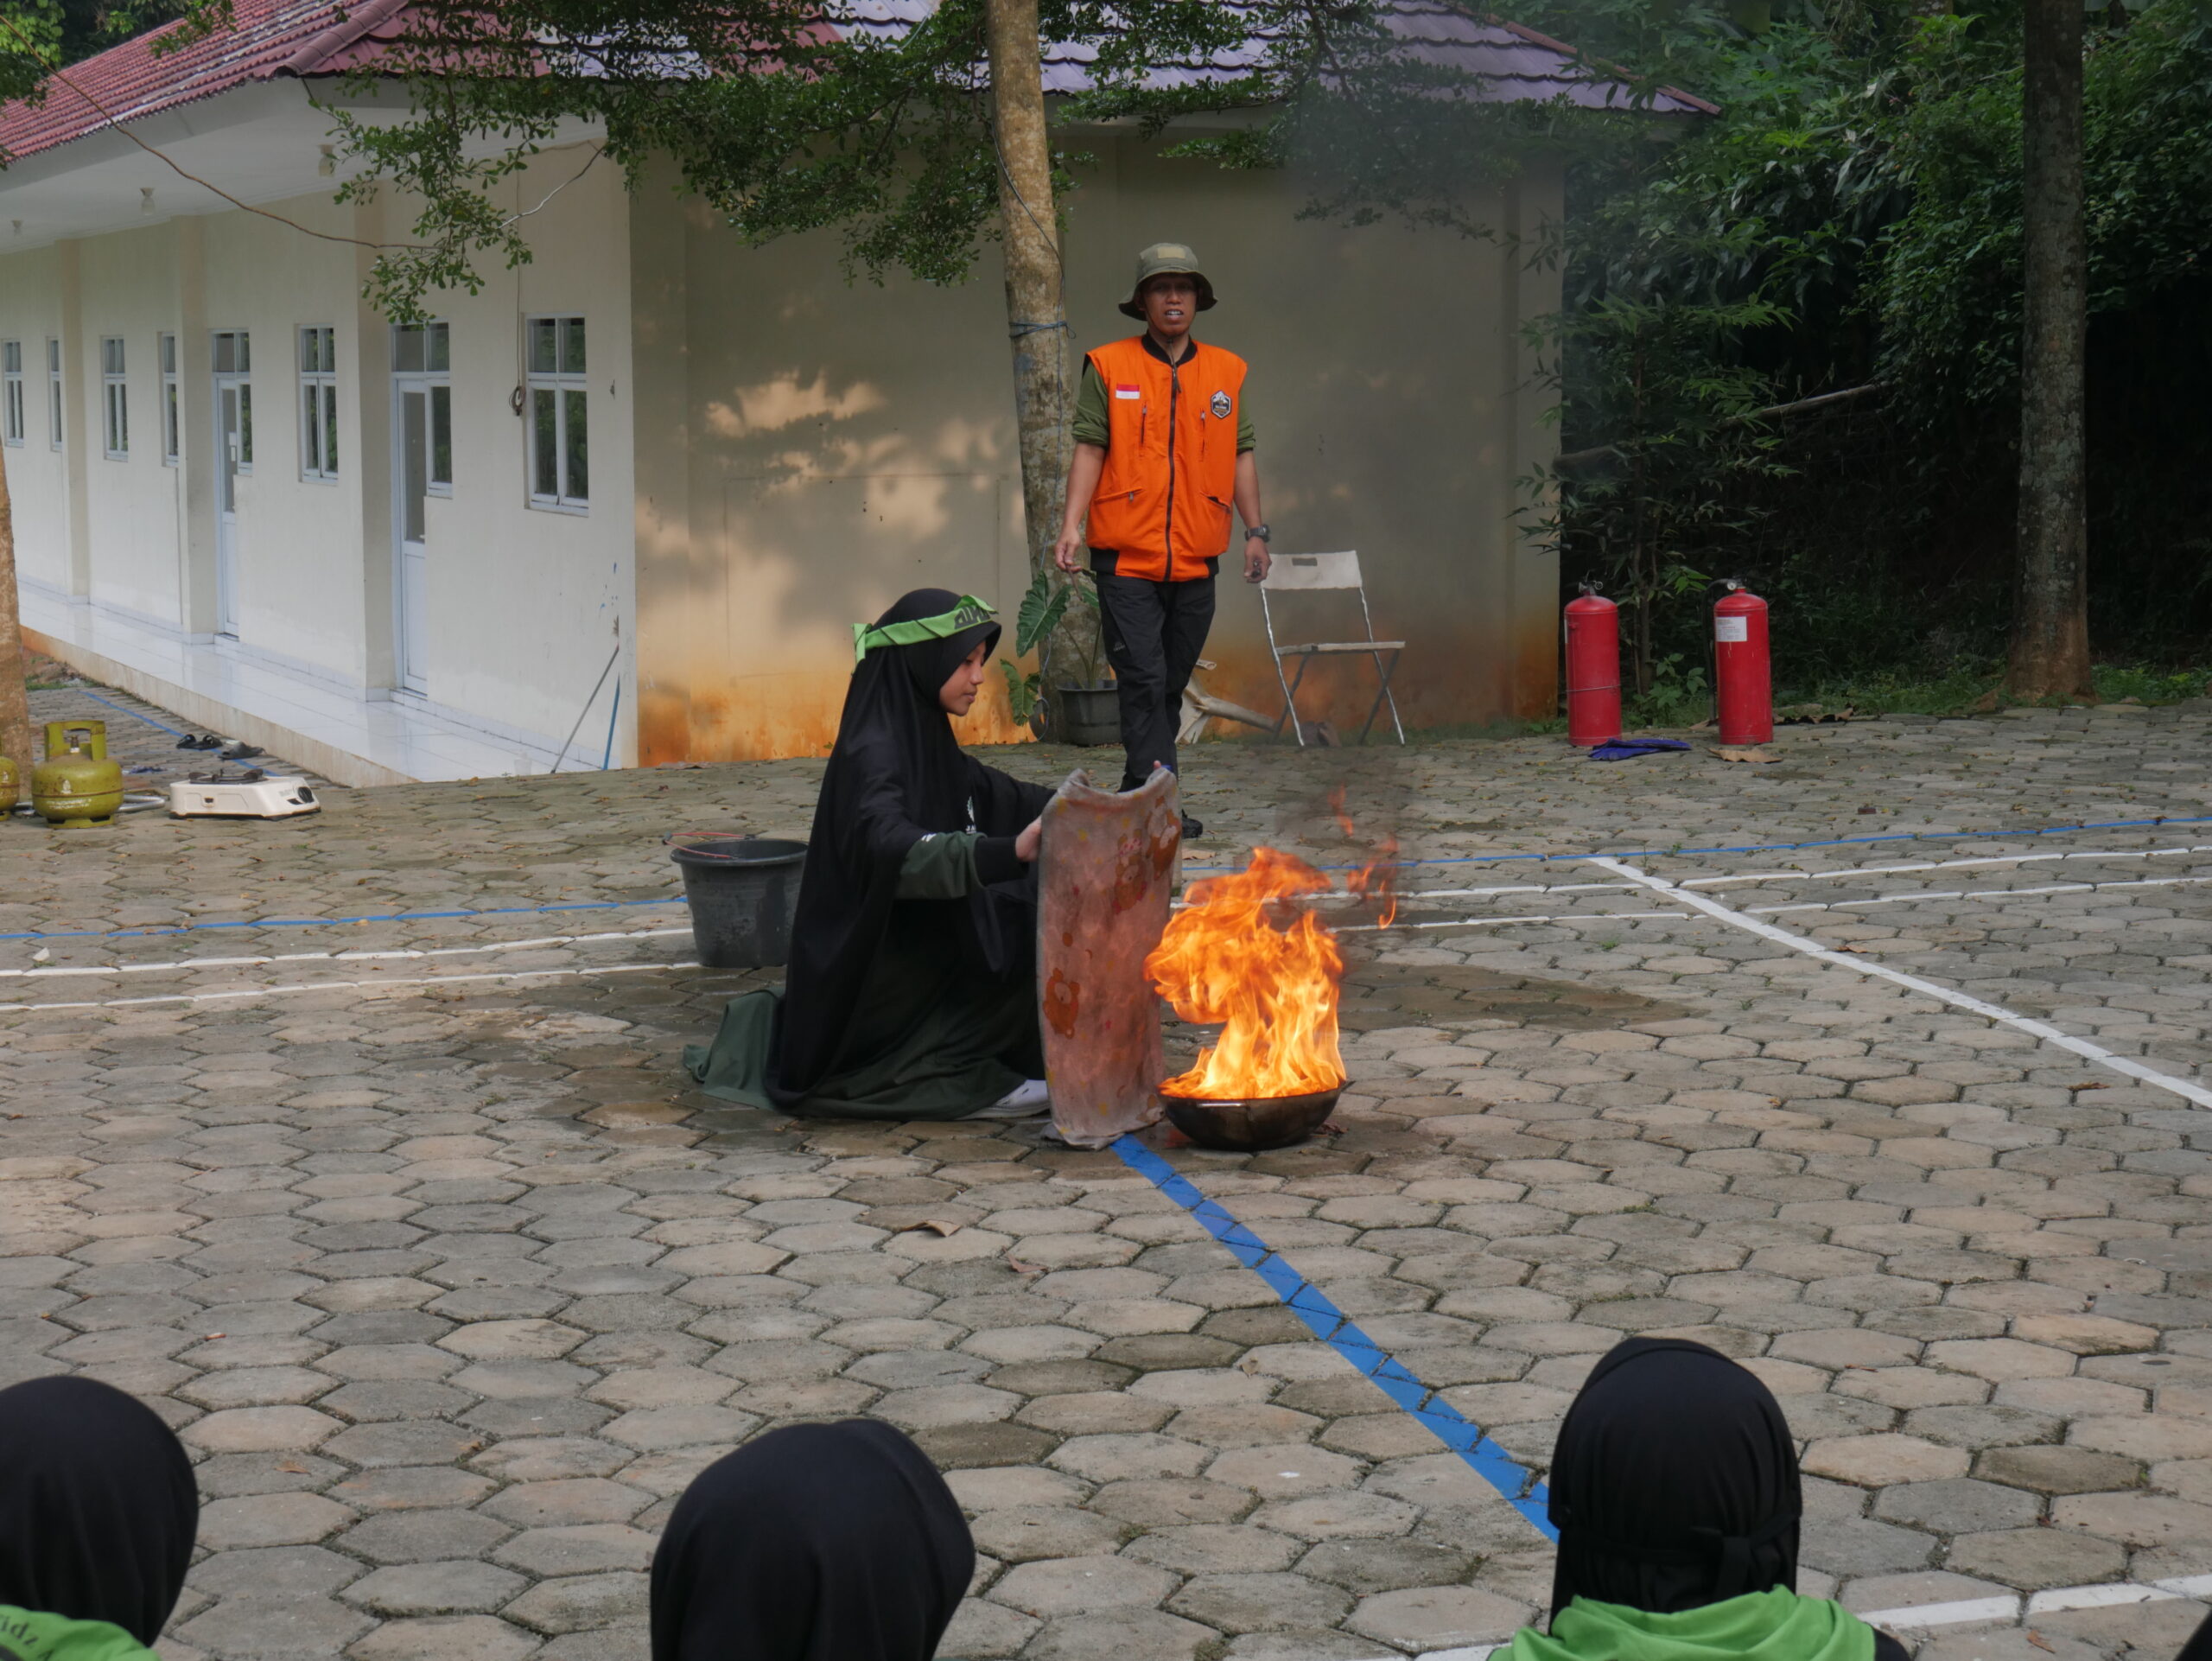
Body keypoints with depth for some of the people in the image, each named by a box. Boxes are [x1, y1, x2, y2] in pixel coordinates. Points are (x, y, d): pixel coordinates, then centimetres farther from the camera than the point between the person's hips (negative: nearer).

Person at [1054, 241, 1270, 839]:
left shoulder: (1226, 372, 11)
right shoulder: (1108, 367, 2)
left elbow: (1241, 454, 15)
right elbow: (1089, 448, -1)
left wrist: (1255, 530, 9)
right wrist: (1072, 522, -12)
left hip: (1196, 560, 4)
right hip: (1126, 559, -4)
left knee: (1172, 684, 8)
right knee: (1143, 681, -10)